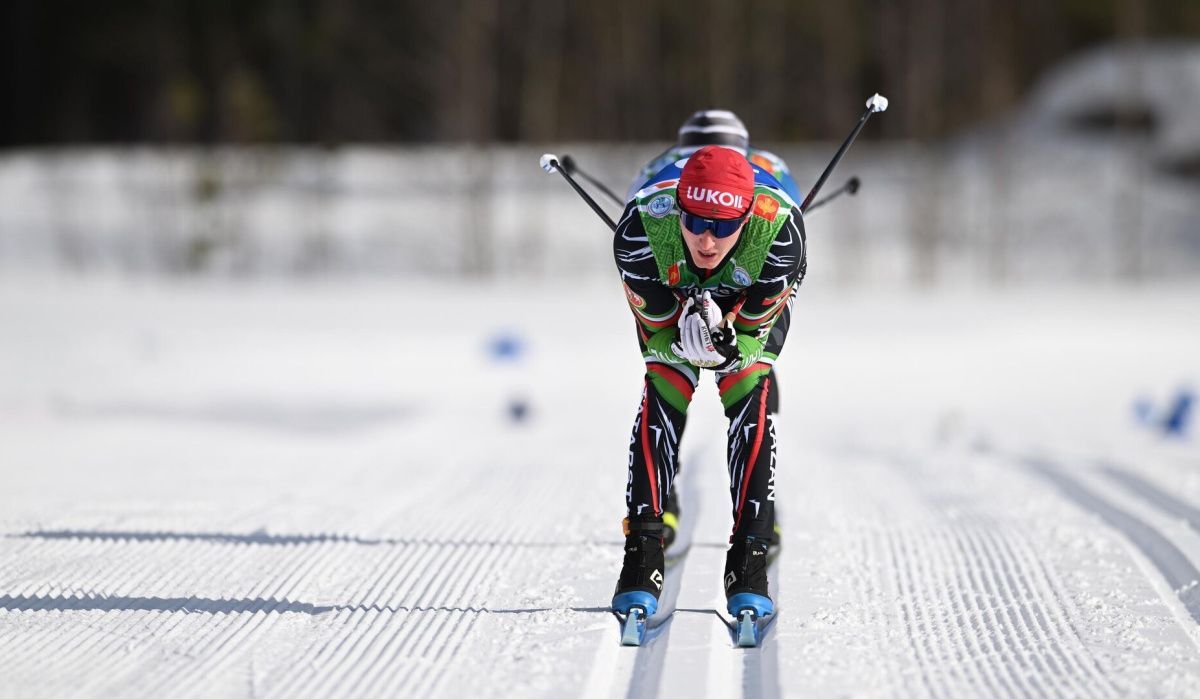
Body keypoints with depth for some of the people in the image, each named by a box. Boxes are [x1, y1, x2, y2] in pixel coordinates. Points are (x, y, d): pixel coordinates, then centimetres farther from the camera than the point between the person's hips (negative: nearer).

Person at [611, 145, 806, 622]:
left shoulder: (778, 229, -42)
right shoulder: (642, 226, -41)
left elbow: (755, 327, -26)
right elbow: (655, 326, -26)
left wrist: (730, 347, -48)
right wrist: (683, 339, -48)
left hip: (754, 297, 0)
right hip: (670, 297, 1)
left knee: (751, 394, -21)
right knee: (662, 394, -20)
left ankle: (749, 563, -19)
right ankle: (642, 558, -17)